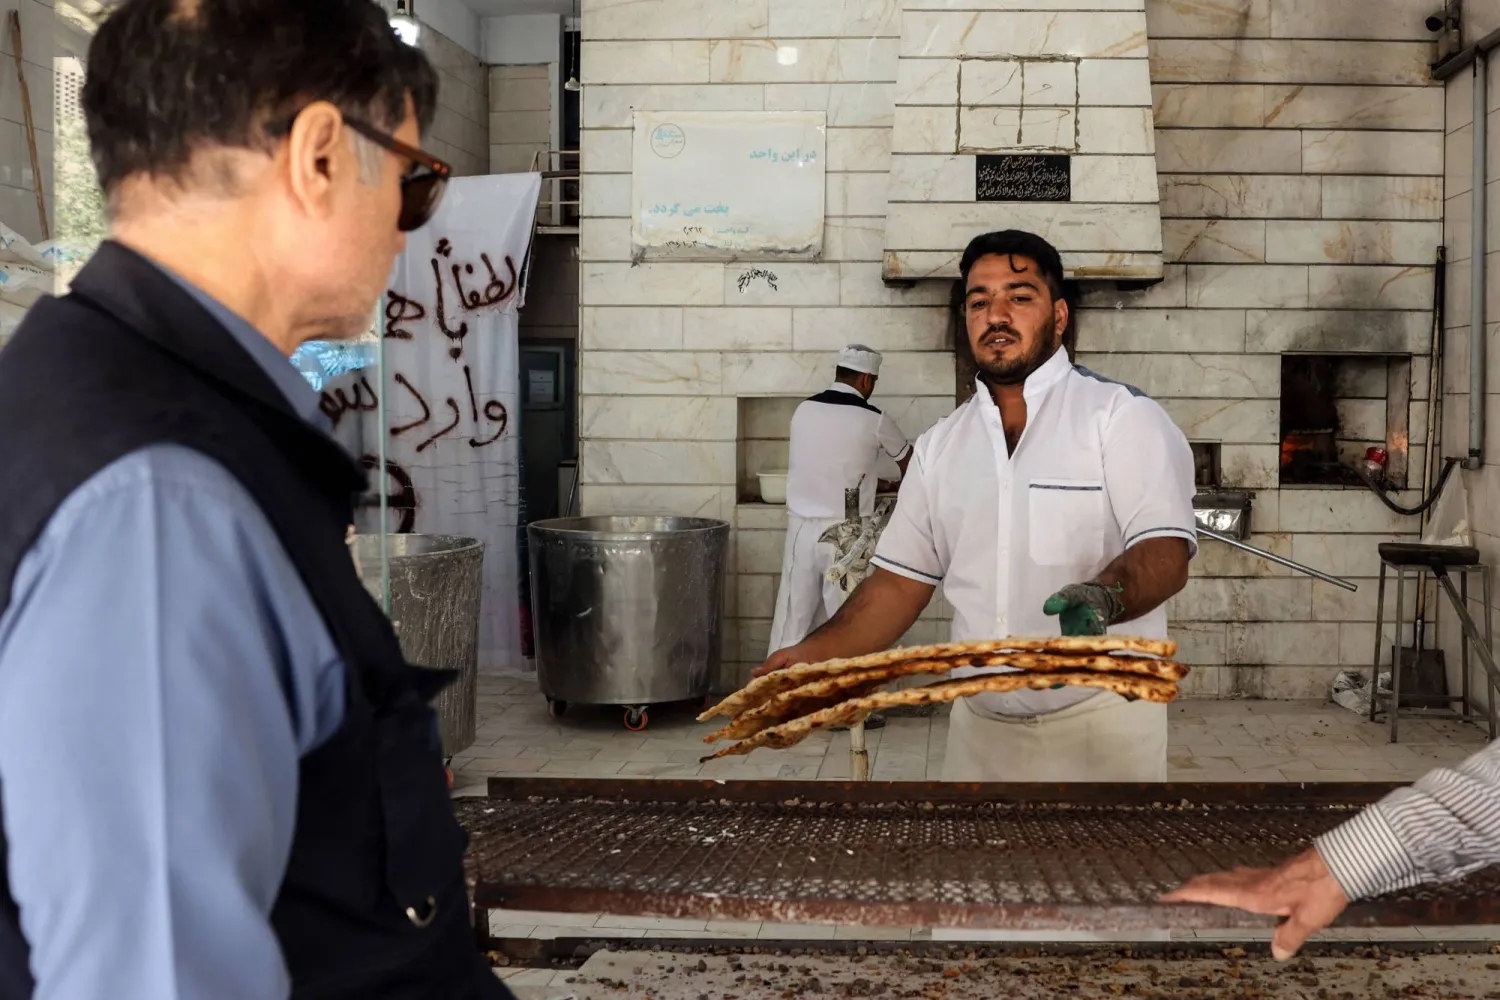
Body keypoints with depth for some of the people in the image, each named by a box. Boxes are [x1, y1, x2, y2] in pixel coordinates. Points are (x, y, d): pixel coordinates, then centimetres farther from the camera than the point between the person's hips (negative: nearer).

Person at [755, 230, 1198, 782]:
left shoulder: (1123, 415, -5)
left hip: (1101, 721, -4)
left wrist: (1105, 597, -35)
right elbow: (902, 580, 10)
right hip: (979, 727, 4)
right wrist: (813, 655, -3)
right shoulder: (939, 446, 9)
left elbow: (1166, 551, -15)